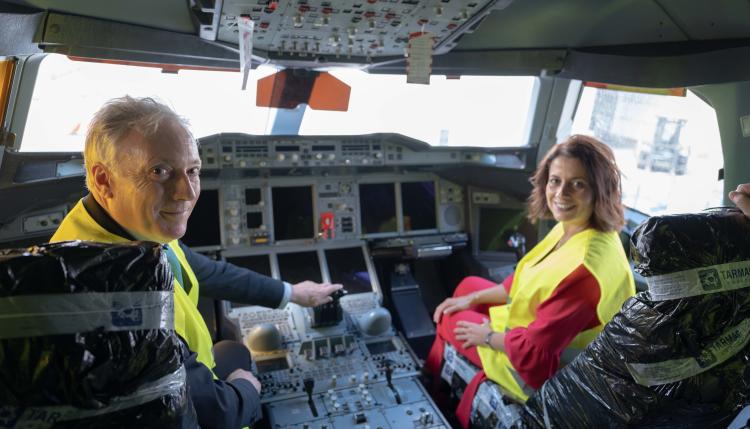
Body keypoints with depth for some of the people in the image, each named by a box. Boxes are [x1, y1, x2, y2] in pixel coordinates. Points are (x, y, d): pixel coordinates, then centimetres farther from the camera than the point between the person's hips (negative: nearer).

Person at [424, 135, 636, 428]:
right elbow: (527, 280, 7)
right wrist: (473, 299, 5)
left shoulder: (587, 267, -38)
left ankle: (432, 391, 39)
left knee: (451, 321, 6)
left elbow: (533, 351, -31)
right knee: (467, 286, 21)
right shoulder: (573, 228, -9)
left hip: (543, 372, -9)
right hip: (537, 327, 9)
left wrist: (488, 336, -13)